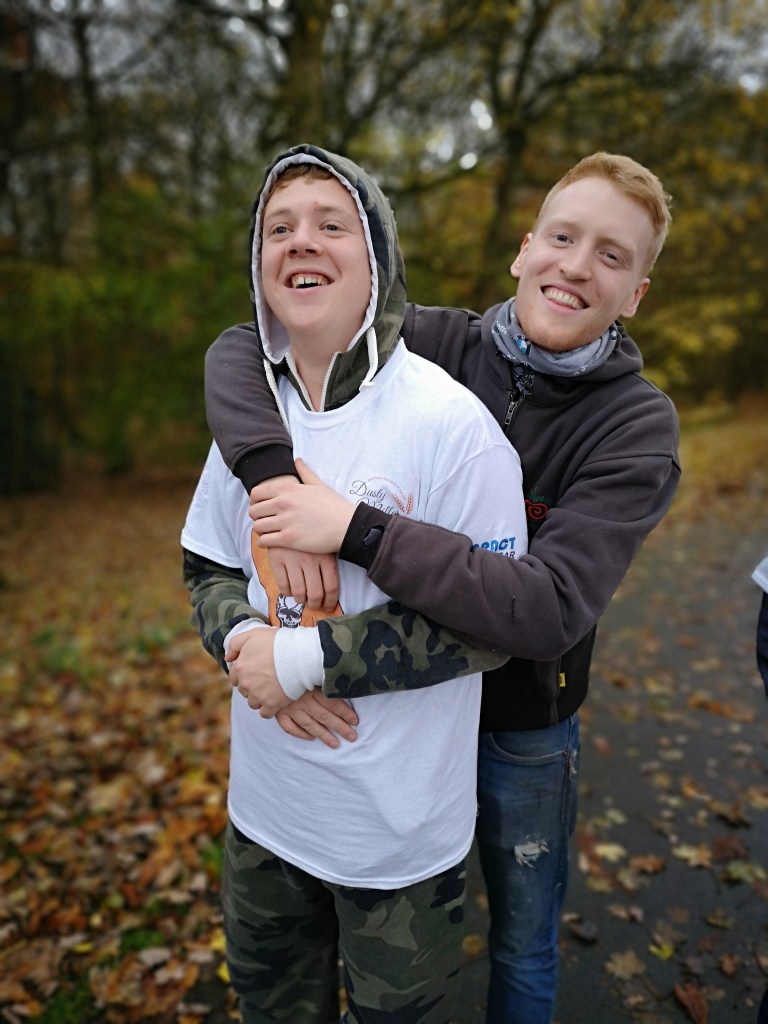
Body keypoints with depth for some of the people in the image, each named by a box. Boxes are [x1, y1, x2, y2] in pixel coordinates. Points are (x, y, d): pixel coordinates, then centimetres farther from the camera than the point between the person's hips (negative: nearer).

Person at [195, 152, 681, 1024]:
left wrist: (356, 528, -37)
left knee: (522, 950, 24)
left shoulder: (637, 424, -19)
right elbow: (243, 348, -14)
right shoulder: (440, 344, -12)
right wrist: (274, 477, -33)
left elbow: (548, 609, -32)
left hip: (522, 727, -2)